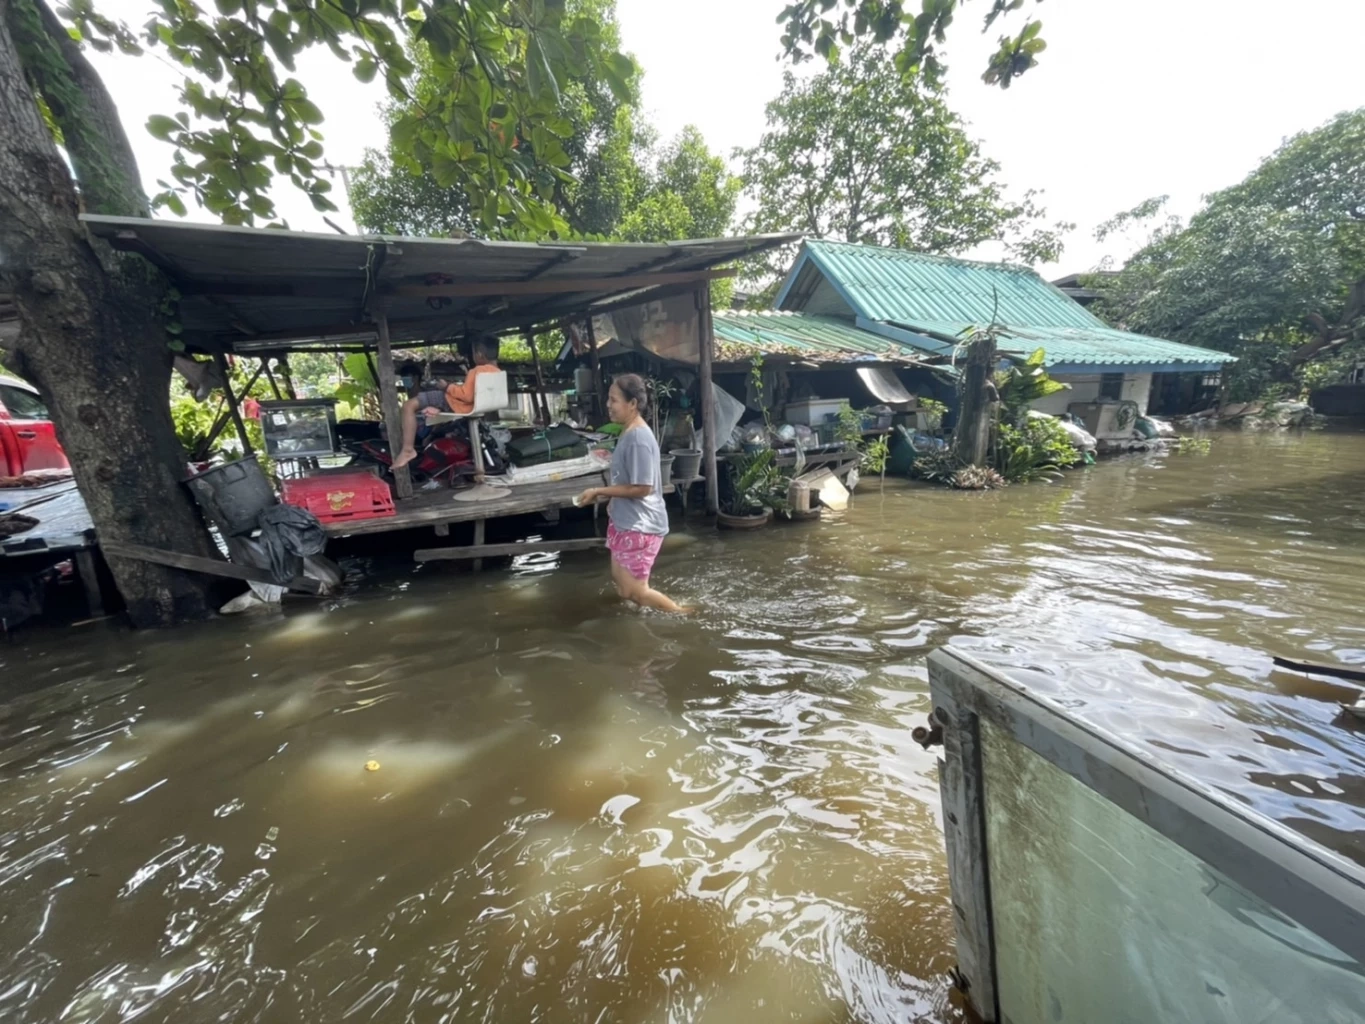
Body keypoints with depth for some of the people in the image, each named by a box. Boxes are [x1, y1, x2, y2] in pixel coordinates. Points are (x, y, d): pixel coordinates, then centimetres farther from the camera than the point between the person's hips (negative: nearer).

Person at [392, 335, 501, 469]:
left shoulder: (477, 371, -22)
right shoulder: (499, 373, 3)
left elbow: (467, 396, -28)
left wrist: (447, 387, -14)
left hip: (456, 404, -10)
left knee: (409, 405, -10)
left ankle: (408, 450, -16)